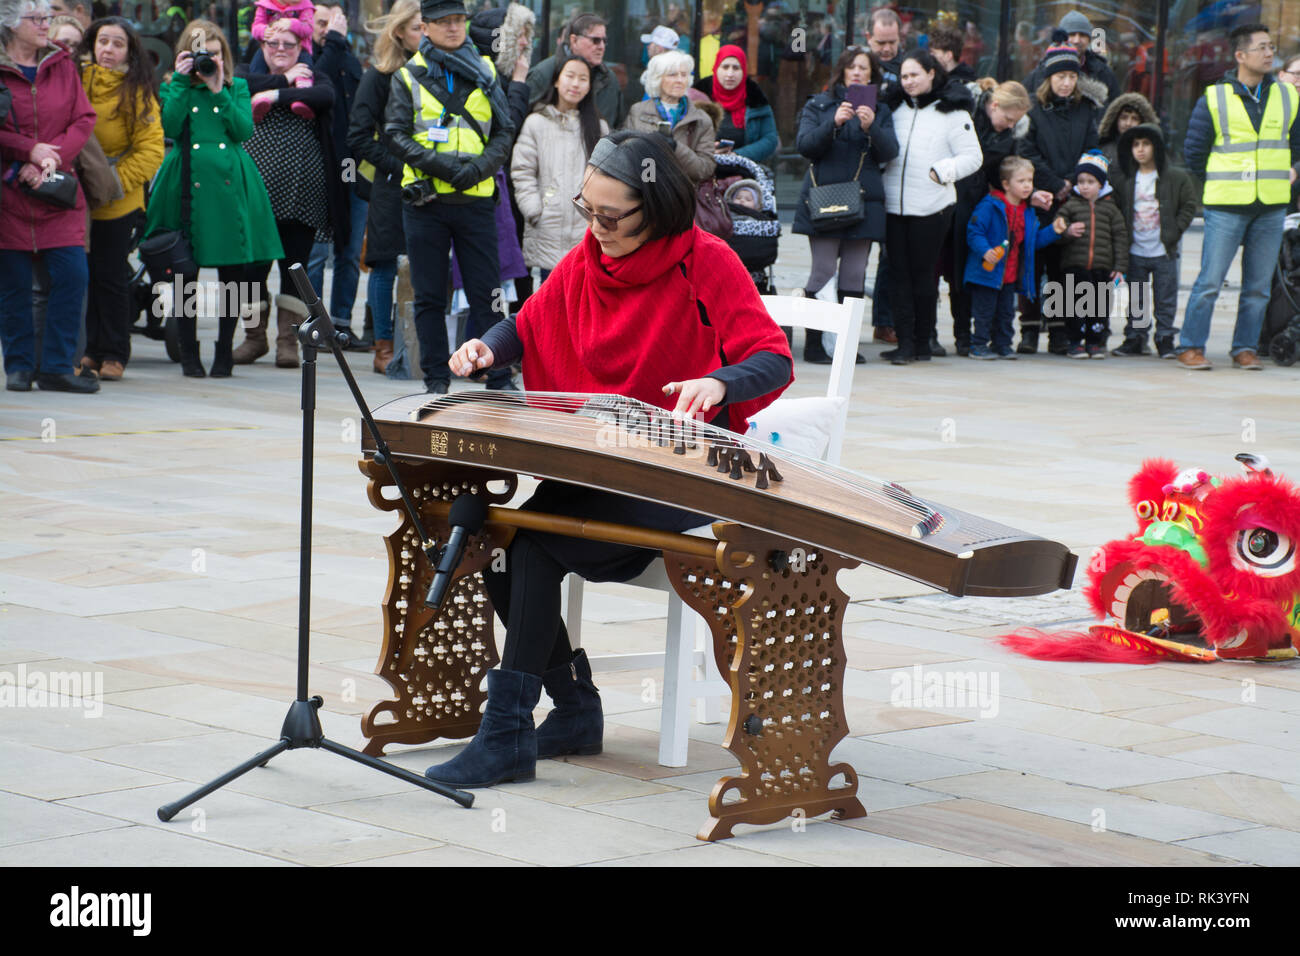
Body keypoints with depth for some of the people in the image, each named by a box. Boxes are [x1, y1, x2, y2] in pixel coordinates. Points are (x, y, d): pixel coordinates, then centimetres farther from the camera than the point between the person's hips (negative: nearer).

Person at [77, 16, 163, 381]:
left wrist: (115, 181, -15)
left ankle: (113, 355, 13)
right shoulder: (75, 80, 4)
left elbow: (151, 150, -6)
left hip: (117, 202, -3)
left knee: (111, 277, 3)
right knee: (82, 276, 5)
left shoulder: (136, 91, -4)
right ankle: (91, 350, 15)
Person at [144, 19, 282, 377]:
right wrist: (181, 82, -8)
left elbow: (244, 130, -3)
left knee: (232, 272, 0)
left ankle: (224, 351, 11)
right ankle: (189, 353, 9)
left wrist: (219, 91, -6)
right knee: (186, 273, 1)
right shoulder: (172, 88, 9)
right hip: (188, 183, -1)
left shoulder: (237, 88, 12)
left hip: (229, 185, 1)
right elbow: (171, 127, -9)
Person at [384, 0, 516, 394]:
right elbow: (396, 134, -1)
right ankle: (436, 379, 10)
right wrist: (438, 164, -15)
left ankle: (499, 378, 4)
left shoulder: (484, 73, 10)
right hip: (425, 199, 0)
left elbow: (505, 132, 7)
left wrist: (479, 166, -10)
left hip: (476, 199, 0)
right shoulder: (408, 77, 6)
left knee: (486, 294, 0)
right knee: (429, 296, 4)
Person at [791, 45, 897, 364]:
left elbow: (889, 152, 2)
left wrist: (871, 127, -16)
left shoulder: (881, 111, 15)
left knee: (854, 275, -1)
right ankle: (814, 344, -6)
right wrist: (834, 123, -17)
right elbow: (804, 145, -3)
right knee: (824, 271, -9)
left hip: (863, 201, 2)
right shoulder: (819, 105, 11)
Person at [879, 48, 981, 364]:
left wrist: (942, 171, -13)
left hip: (931, 207, -4)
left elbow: (973, 157, -2)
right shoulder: (896, 108, 14)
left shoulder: (952, 112, -1)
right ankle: (905, 342, 1)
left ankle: (923, 341, 8)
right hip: (894, 204, 5)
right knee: (899, 273, 1)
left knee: (923, 273, 0)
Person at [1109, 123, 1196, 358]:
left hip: (1163, 252, -3)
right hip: (1135, 252, 3)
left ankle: (1165, 340, 9)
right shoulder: (1123, 179, 6)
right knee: (1136, 299, 8)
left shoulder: (1176, 177, -2)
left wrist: (1175, 231, -8)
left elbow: (1189, 206, 0)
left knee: (1165, 299, 1)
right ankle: (1134, 339, 15)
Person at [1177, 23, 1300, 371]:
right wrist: (1219, 184, 8)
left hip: (1272, 207, 3)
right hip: (1226, 207, -3)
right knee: (1210, 281, -5)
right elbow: (1193, 152, 4)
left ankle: (1245, 349, 14)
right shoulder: (1214, 99, -2)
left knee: (1258, 286, 5)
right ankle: (1191, 347, 3)